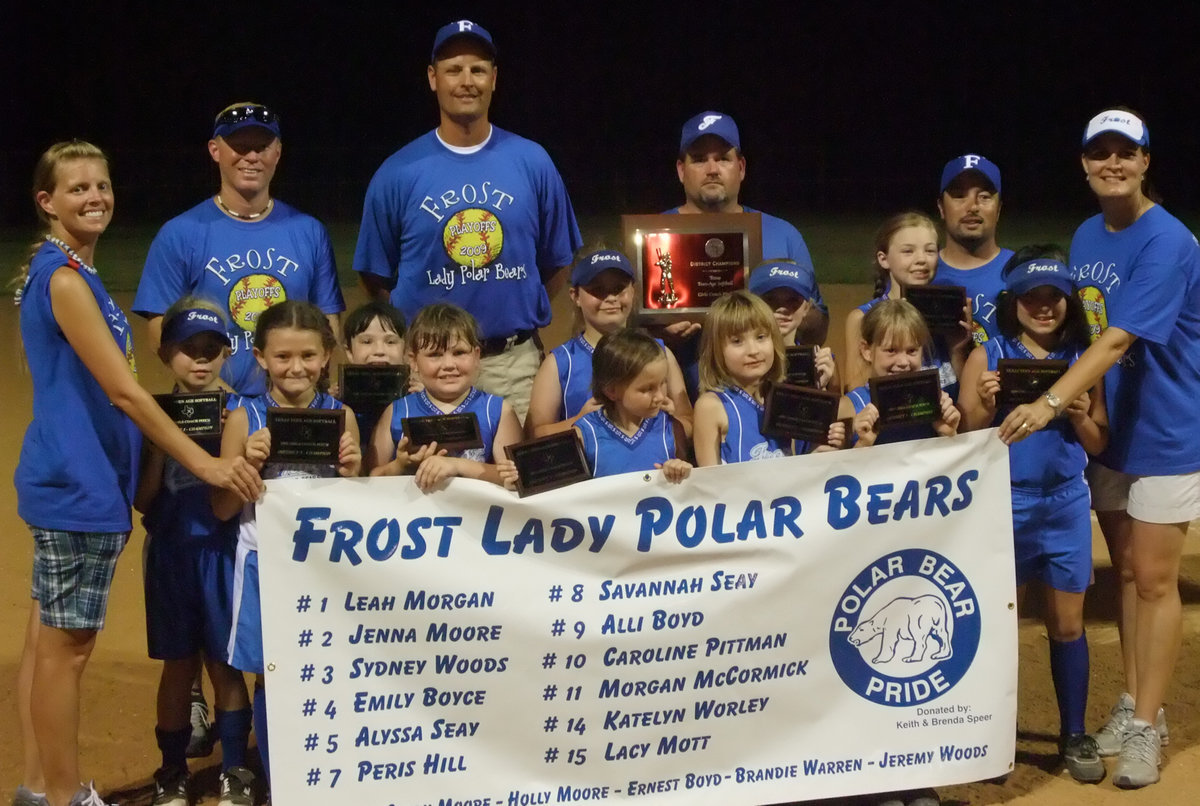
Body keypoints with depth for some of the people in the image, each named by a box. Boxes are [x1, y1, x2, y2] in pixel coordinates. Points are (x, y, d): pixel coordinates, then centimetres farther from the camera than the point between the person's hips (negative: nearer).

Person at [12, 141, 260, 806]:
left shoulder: (68, 272, 13)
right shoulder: (64, 278, -17)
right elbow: (123, 390, -21)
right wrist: (204, 464, -19)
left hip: (69, 479, 10)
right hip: (77, 485, -10)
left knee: (49, 635, 14)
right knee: (68, 643, -2)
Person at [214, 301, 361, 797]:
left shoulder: (341, 416, 2)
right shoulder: (246, 418, -3)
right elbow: (222, 509, -1)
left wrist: (351, 472, -13)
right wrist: (250, 464, -16)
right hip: (267, 565, -1)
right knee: (271, 679, 5)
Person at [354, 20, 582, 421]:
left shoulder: (533, 162, 3)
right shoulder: (398, 173, 1)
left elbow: (557, 261, 12)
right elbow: (375, 274, 8)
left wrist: (519, 316, 8)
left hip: (515, 361, 1)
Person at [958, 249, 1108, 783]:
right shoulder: (987, 357, -4)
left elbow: (1097, 445, 6)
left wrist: (1080, 417, -13)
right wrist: (986, 406, -21)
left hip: (1067, 504, 2)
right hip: (1005, 504, -2)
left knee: (1067, 624, 9)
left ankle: (1074, 735, 20)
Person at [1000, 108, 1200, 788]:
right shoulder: (1086, 237, 6)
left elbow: (1120, 338, -30)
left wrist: (1051, 402, -39)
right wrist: (1076, 401, -6)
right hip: (1108, 426, 7)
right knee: (1126, 572, 13)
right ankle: (1135, 707, 23)